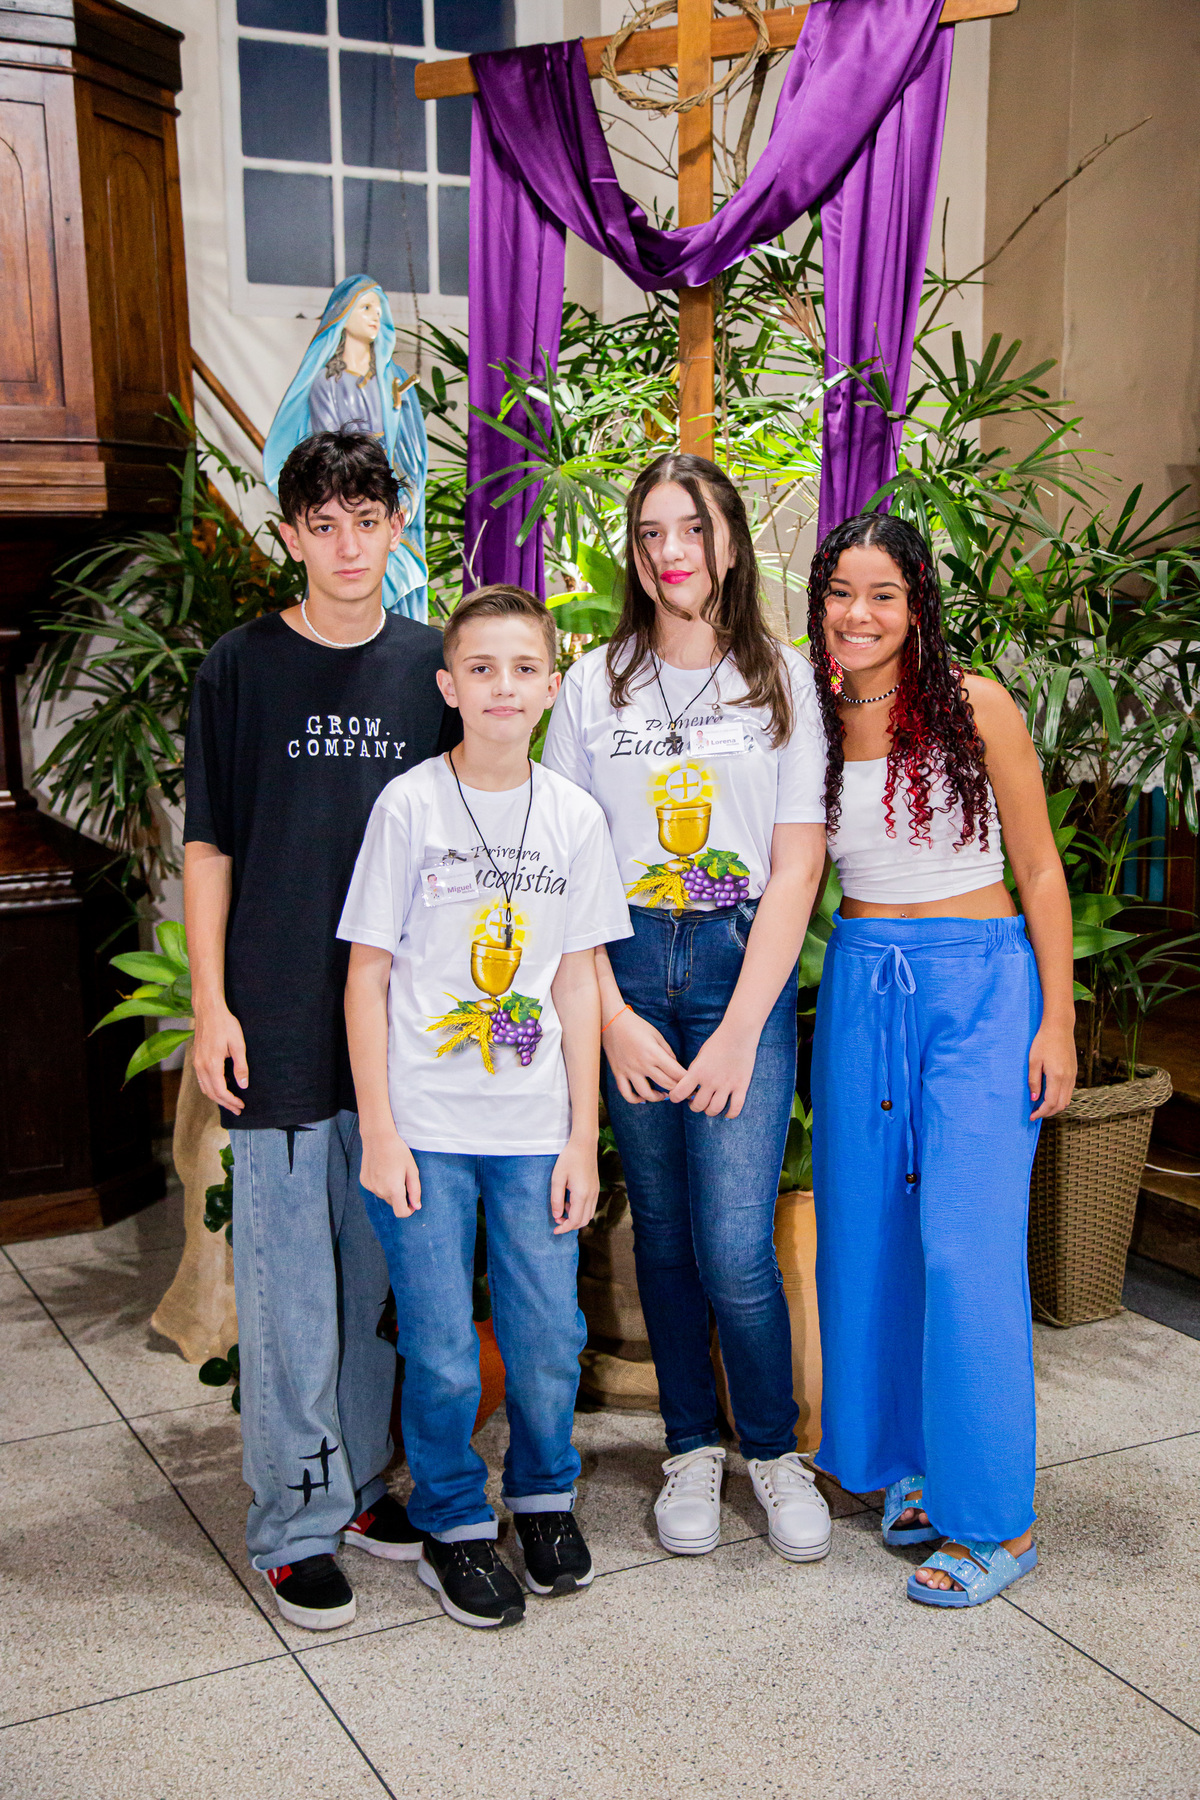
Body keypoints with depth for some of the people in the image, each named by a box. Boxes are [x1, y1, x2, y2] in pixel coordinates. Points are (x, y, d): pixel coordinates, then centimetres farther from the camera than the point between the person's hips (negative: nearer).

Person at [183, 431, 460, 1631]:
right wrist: (211, 1006, -6)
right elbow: (210, 847, 1)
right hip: (279, 1023, -3)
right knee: (288, 1282, 2)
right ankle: (295, 1525, 15)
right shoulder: (241, 669, 0)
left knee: (379, 1268, 13)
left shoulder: (432, 667, 7)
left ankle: (359, 1479, 30)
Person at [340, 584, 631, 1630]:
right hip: (425, 1128, -2)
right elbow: (368, 975, -3)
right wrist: (379, 1132, -7)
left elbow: (577, 982, 6)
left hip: (535, 1130, 2)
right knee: (442, 1355, 3)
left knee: (549, 1340, 7)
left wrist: (583, 1137, 4)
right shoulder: (409, 806, -5)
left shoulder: (575, 818, 3)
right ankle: (453, 1525, 26)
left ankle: (544, 1496, 33)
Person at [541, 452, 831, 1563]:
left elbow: (797, 864, -3)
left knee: (735, 1247, -8)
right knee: (662, 1227, 9)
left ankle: (774, 1448, 17)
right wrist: (613, 1015, -7)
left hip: (744, 968, -2)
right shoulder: (593, 687, 6)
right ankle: (692, 1448, 28)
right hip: (626, 969, 2)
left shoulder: (783, 679, 3)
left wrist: (740, 1031, -10)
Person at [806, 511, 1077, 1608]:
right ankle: (913, 1467, 26)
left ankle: (996, 1516, 4)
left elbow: (1040, 871, -3)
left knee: (965, 1247, -8)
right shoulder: (811, 720, 4)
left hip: (980, 982, -4)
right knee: (870, 1237, 8)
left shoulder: (976, 707, -7)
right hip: (860, 983, 5)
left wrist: (1057, 1020, -6)